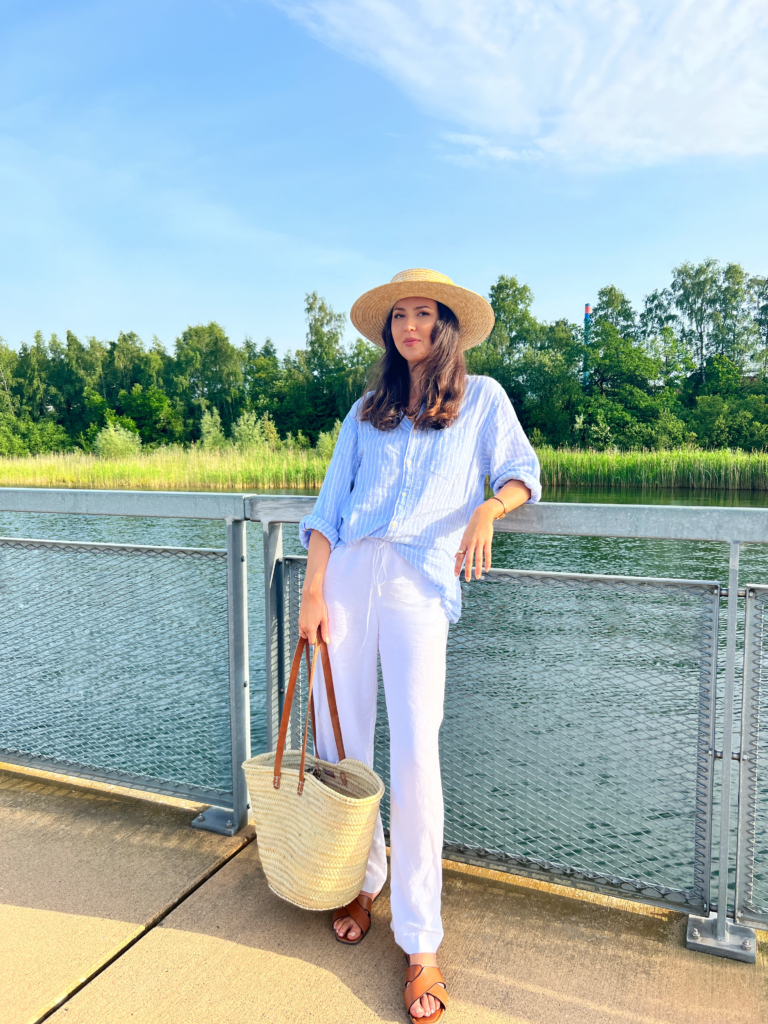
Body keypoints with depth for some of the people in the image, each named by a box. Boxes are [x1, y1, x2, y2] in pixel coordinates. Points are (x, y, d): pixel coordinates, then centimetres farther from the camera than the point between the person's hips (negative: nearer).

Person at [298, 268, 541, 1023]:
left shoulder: (482, 398, 14)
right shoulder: (367, 412, 18)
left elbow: (522, 473, 11)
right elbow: (331, 504, 10)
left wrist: (486, 510, -12)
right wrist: (313, 592, 0)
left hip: (421, 585, -3)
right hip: (348, 573, 4)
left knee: (414, 756, -9)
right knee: (338, 742, 7)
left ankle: (420, 942, 5)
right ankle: (361, 881, 30)